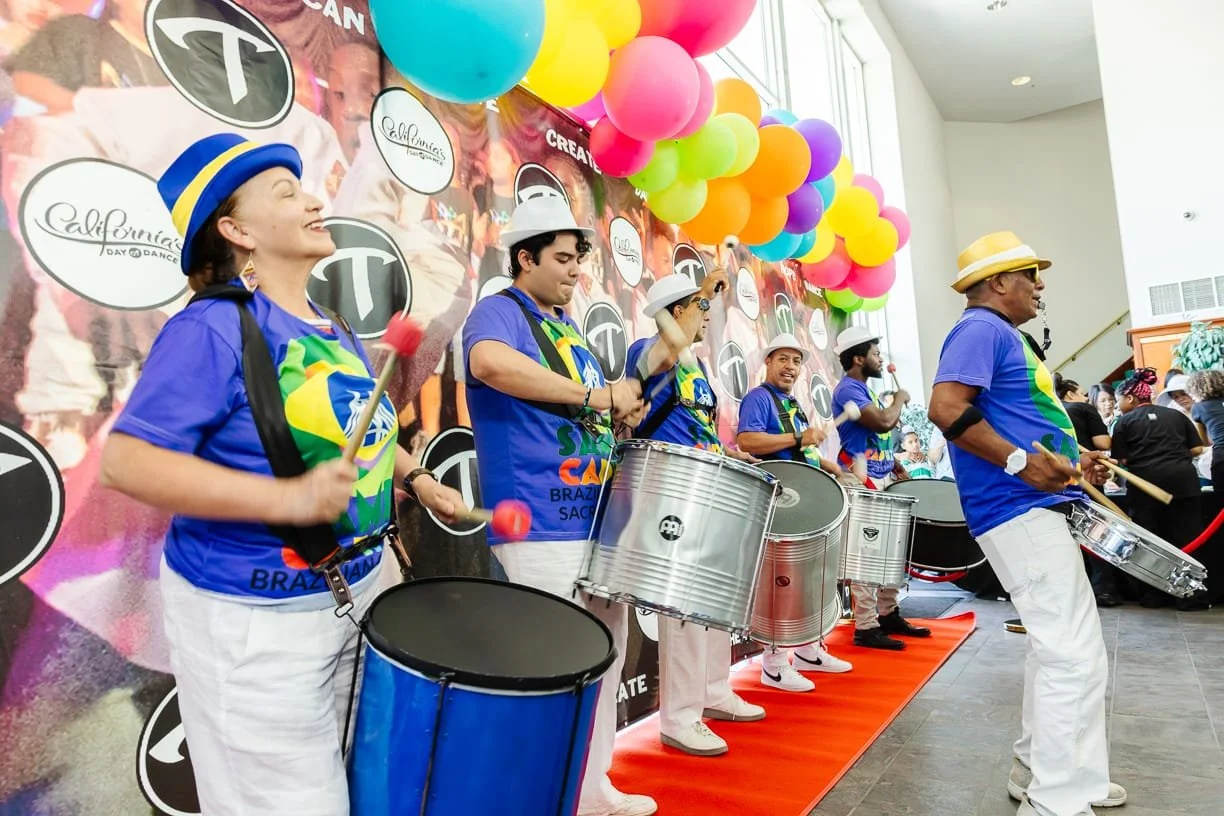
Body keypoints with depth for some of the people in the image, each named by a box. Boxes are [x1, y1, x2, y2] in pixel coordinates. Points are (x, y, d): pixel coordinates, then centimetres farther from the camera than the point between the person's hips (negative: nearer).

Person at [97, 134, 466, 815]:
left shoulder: (336, 332, 7)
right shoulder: (214, 327, -17)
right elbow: (127, 460, -24)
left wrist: (419, 480, 7)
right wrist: (285, 499, -33)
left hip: (357, 588, 8)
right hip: (255, 614, -8)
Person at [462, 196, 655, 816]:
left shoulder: (566, 325, 20)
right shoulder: (499, 312, -7)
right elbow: (490, 363, -33)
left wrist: (622, 407, 8)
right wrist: (599, 396, -27)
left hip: (598, 519, 10)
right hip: (542, 528, -9)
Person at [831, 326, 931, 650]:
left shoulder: (864, 390, 20)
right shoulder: (848, 389, -12)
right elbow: (884, 421, -23)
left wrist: (900, 470, 16)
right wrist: (900, 399, -5)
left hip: (884, 480, 10)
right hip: (864, 482, -10)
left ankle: (888, 614, 25)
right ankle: (866, 627, -3)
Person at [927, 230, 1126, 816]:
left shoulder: (1003, 335, 21)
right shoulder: (981, 329, -11)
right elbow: (946, 408, -26)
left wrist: (1067, 460, 16)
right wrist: (1022, 462, -24)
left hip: (1037, 509, 11)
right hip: (1020, 512, -11)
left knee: (1061, 648, 18)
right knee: (1074, 657, -9)